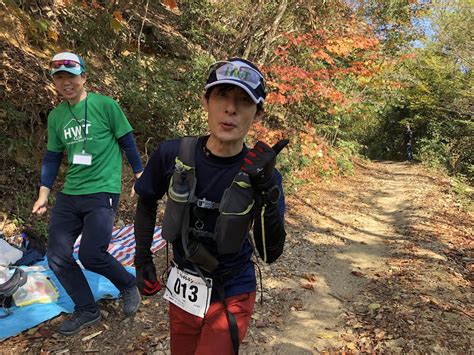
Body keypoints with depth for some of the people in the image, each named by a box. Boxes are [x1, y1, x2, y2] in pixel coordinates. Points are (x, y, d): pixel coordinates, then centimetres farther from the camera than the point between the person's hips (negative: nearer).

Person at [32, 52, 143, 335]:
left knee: (91, 255, -13)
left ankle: (129, 285, 18)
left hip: (102, 192, -6)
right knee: (57, 257, 2)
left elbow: (128, 142, 0)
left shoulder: (105, 105, -6)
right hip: (69, 195, 6)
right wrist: (44, 194, 12)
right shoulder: (55, 116, 9)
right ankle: (87, 311, 22)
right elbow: (52, 156, 15)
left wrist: (140, 175, 1)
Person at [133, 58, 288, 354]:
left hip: (231, 297, -2)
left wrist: (268, 191, -32)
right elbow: (147, 203, 4)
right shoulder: (173, 154, -15)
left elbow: (270, 254, -20)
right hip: (183, 291, 3)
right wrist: (143, 259, 2)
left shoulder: (261, 173, -18)